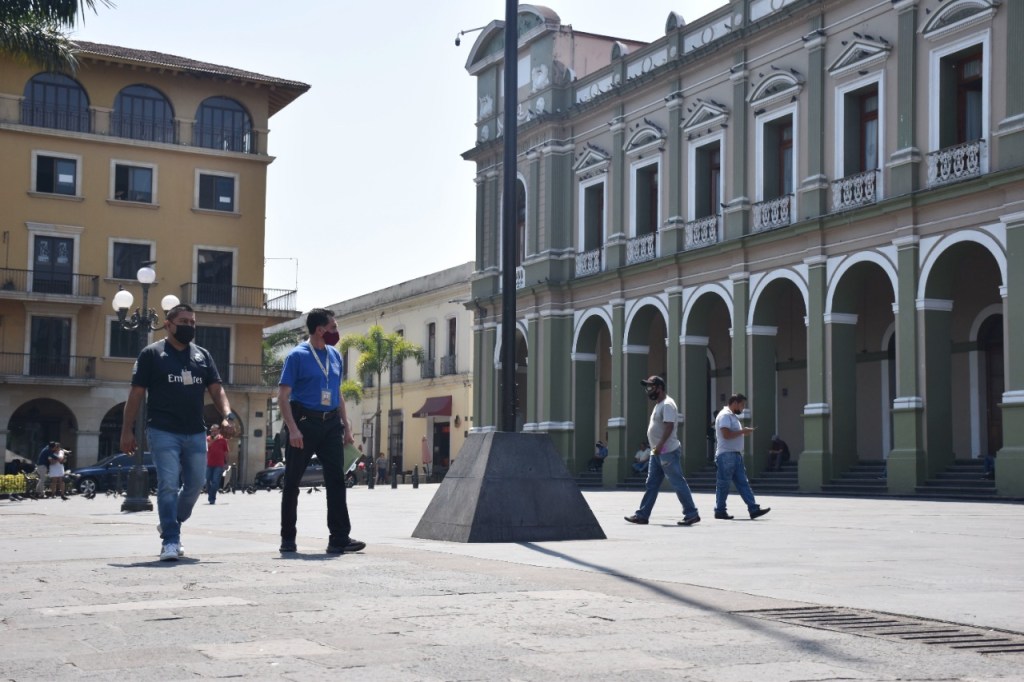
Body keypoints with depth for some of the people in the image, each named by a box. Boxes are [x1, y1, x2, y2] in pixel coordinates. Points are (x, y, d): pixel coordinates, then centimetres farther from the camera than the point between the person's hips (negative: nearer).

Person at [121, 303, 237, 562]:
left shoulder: (203, 355, 13)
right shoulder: (152, 354, 1)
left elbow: (216, 389, 8)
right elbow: (136, 393, 0)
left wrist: (228, 416, -11)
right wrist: (127, 430, -5)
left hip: (196, 433, 5)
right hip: (163, 432, -5)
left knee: (195, 485, 10)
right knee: (168, 485, -11)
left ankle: (170, 525, 32)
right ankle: (170, 540, -7)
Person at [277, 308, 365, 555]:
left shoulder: (335, 356, 13)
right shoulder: (297, 355, -6)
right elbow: (283, 395, -10)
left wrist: (346, 425, 13)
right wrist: (293, 429, -20)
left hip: (331, 424, 5)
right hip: (304, 423, -5)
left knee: (336, 480, -3)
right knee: (292, 481, 4)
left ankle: (339, 538, -5)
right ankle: (288, 538, 14)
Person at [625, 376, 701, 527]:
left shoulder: (667, 404, -14)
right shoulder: (659, 405, 17)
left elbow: (669, 426, -24)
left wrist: (659, 446, -29)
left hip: (667, 452, -10)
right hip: (657, 452, 10)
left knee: (679, 483, -6)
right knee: (651, 485, 10)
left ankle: (692, 514, -1)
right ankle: (642, 515, 12)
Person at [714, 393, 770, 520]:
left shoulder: (733, 416, 20)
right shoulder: (725, 415, -12)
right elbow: (726, 434, -23)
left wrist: (744, 431, 10)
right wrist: (743, 431, -14)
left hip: (736, 455, 10)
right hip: (726, 455, -10)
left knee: (743, 483, 4)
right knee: (723, 484, -2)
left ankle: (753, 509, 0)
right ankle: (719, 511, 6)